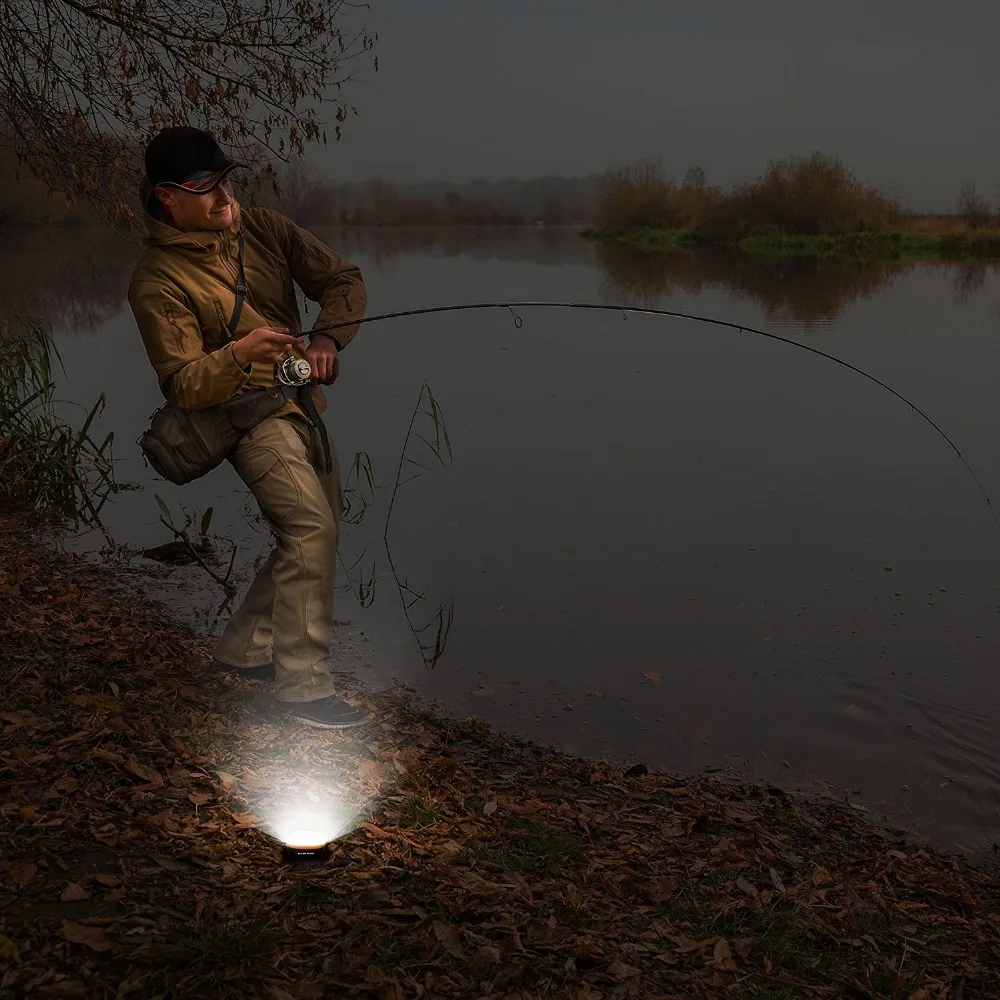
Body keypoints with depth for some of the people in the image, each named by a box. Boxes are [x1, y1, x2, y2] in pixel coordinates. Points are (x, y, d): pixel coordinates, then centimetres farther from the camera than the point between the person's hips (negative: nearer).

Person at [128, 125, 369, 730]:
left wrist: (328, 340, -17)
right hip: (249, 414, -8)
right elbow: (183, 387, -19)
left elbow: (344, 280, 2)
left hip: (303, 404, 8)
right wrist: (238, 354, -37)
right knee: (312, 527, -24)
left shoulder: (264, 229, 2)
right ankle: (303, 686, -19)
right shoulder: (157, 281, -15)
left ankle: (245, 648, 29)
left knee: (311, 538, 14)